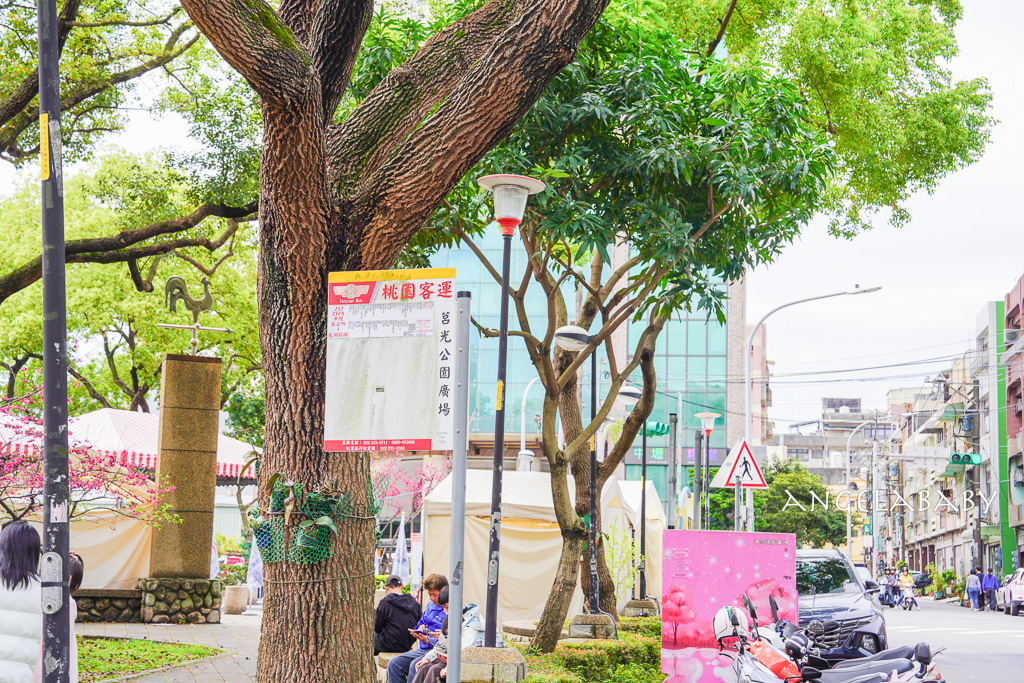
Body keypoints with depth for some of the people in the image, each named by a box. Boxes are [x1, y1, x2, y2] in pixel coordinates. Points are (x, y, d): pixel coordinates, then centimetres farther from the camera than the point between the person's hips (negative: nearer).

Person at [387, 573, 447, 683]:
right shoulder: (431, 606, 17)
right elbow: (421, 622, 33)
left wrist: (427, 640, -23)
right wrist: (421, 628, 9)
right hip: (422, 649, 9)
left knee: (414, 665, -34)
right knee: (393, 664, -9)